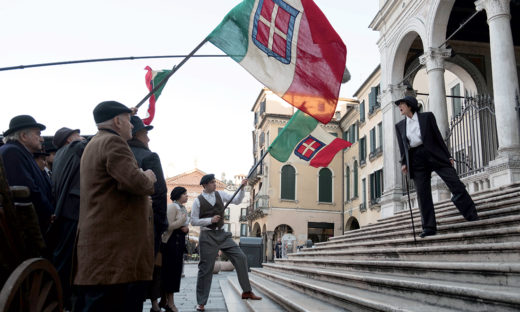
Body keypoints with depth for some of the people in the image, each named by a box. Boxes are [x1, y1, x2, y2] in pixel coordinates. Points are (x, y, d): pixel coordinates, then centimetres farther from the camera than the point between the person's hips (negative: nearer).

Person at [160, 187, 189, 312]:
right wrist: (182, 221, -13)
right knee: (170, 271, -5)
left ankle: (168, 301, 16)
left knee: (176, 271, 8)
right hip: (171, 241, -8)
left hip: (180, 241, 9)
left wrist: (186, 229, 4)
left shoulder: (184, 209, 16)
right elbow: (169, 226, -18)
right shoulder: (172, 207, -10)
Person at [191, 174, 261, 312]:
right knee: (206, 268, -1)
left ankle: (247, 291, 10)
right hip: (207, 236, -4)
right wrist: (210, 220, -14)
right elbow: (193, 221, -4)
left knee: (241, 257, -3)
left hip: (222, 234, 4)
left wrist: (242, 187, -7)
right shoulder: (198, 201, -4)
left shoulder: (220, 194, 7)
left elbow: (237, 201, 7)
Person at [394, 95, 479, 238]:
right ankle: (429, 227, 3)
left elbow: (438, 136, 4)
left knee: (456, 184, -8)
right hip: (416, 161, 3)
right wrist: (403, 163, 3)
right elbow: (402, 147, 16)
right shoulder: (399, 126, 14)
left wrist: (448, 156, 1)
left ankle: (472, 216, 2)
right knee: (423, 194, -2)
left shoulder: (427, 117, 6)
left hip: (434, 155, -2)